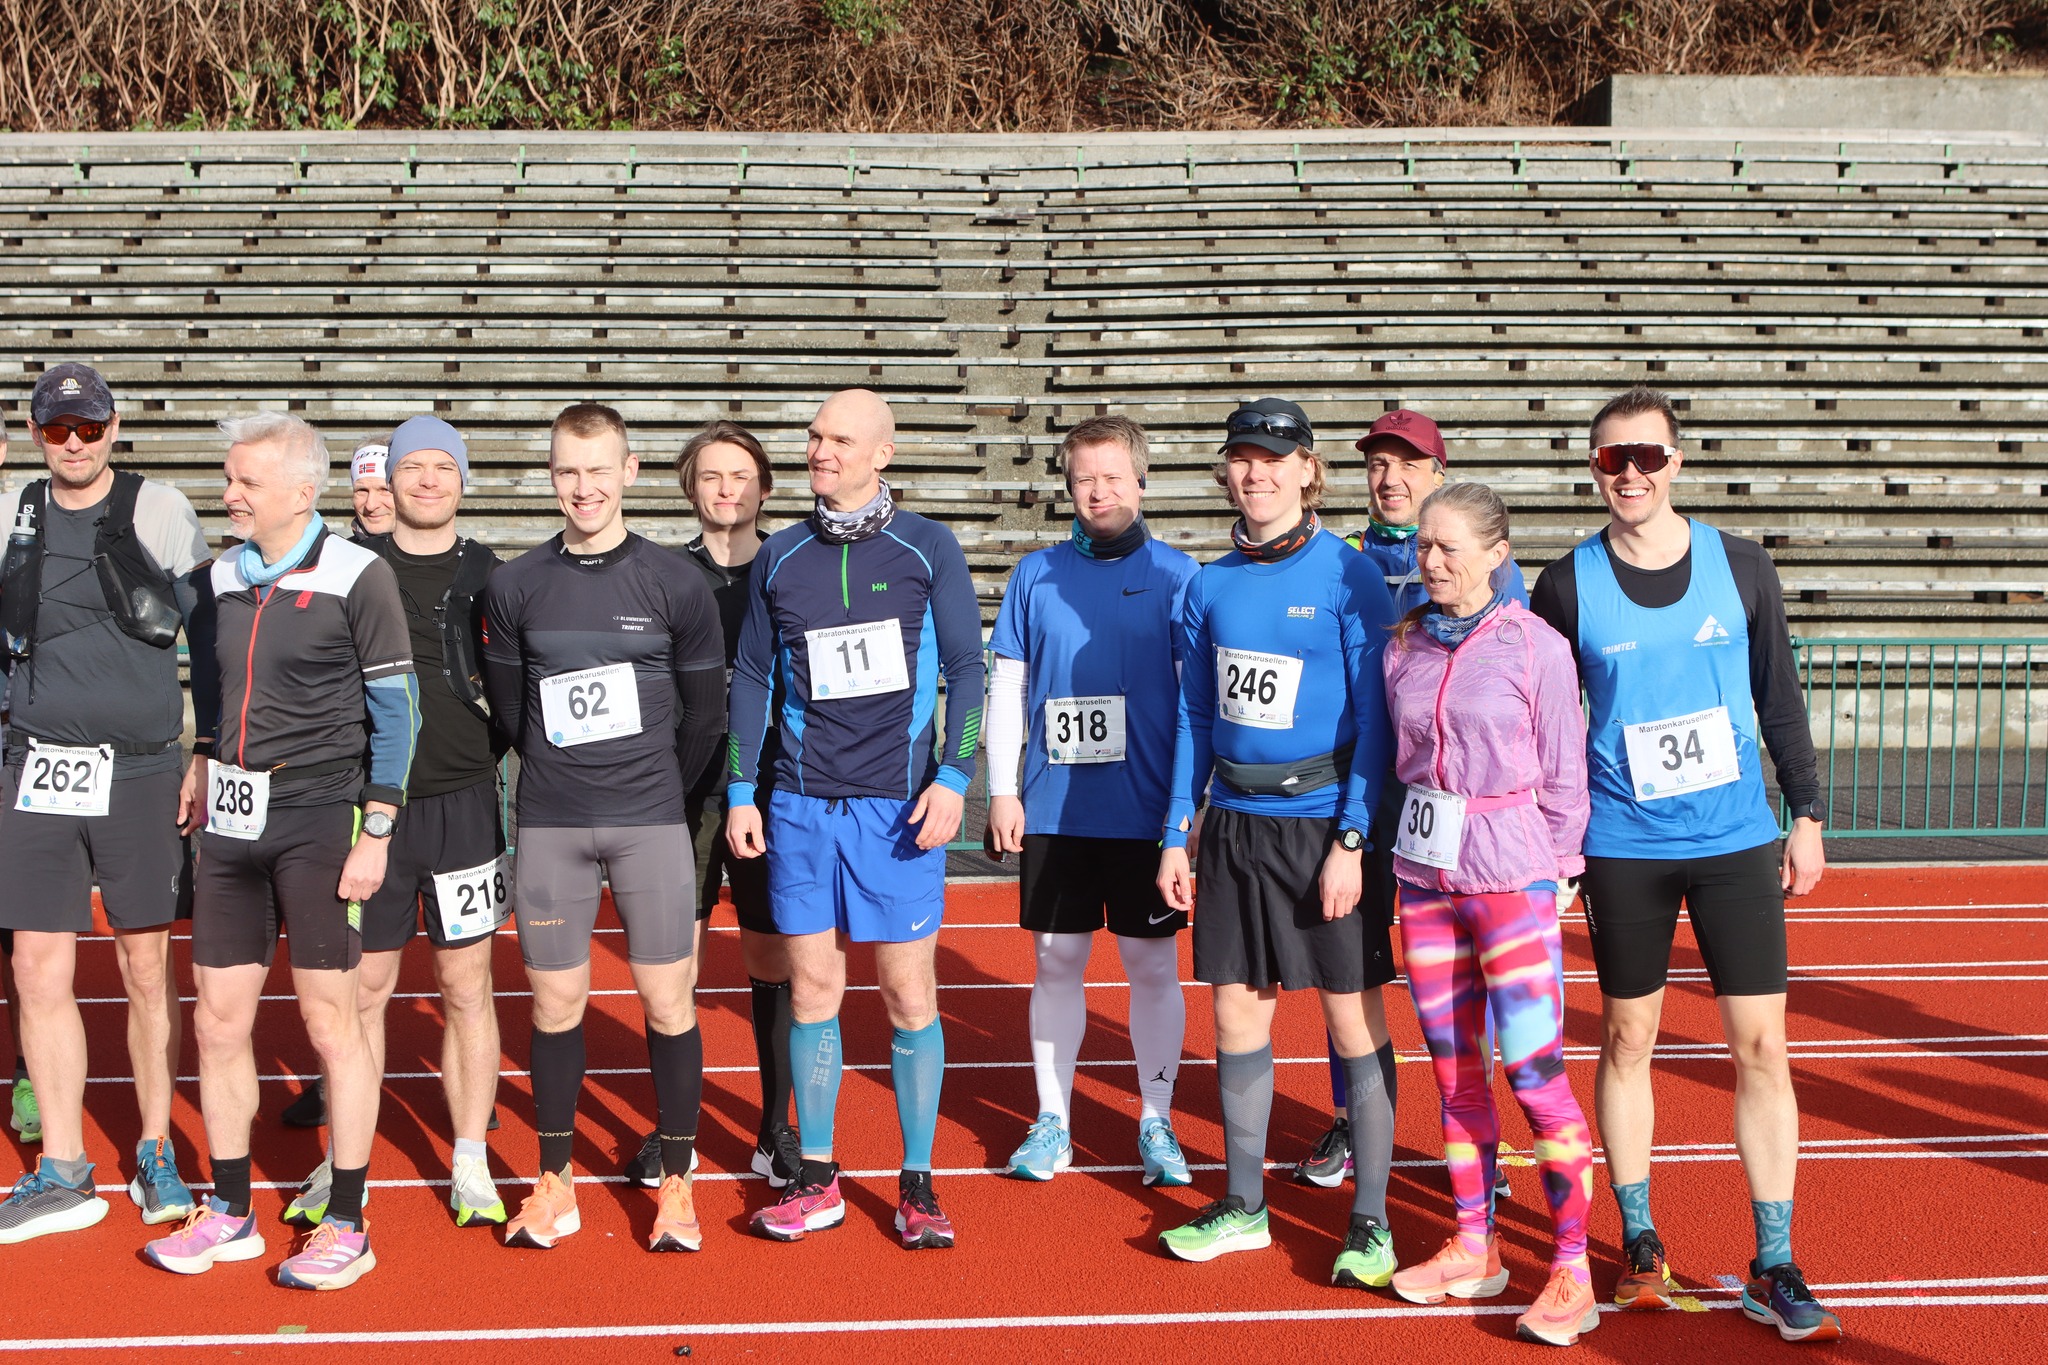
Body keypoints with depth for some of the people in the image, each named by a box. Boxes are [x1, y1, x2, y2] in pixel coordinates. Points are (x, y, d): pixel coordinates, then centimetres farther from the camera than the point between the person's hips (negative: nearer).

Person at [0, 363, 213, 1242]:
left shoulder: (158, 510, -1)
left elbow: (210, 633, 2)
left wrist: (210, 750, 0)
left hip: (141, 770, -3)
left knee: (148, 973, 5)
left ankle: (156, 1156, 19)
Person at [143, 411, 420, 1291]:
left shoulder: (357, 577, -8)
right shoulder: (222, 577, 10)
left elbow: (395, 712, -8)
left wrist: (375, 833, -11)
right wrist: (202, 767, 10)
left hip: (320, 820, -6)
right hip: (231, 821, 6)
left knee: (331, 1022, -1)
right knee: (218, 1022, 8)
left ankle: (345, 1228, 10)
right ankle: (228, 1214, 22)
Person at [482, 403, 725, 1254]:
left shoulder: (675, 584, -2)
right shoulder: (515, 587, 3)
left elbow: (704, 714, 6)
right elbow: (508, 706, 13)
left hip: (650, 822, -1)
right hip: (550, 825, 1)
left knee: (668, 1003, 0)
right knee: (556, 1003, 6)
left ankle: (676, 1186, 13)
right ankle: (555, 1184, 19)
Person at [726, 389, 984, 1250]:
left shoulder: (927, 550, 1)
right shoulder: (779, 558, 9)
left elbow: (966, 667, 1)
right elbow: (751, 679, 13)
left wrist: (953, 776, -8)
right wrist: (741, 791, 7)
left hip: (899, 805, -3)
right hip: (801, 803, 3)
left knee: (909, 995, 0)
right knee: (812, 990, 6)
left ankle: (917, 1184, 10)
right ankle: (816, 1179, 17)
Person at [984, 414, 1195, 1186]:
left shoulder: (1174, 575, 0)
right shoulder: (1036, 575, 6)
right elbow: (1006, 685, 9)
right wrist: (1002, 789, 3)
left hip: (1145, 809, -2)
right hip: (1055, 806, 2)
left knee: (1152, 963, 5)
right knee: (1056, 961, 8)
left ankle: (1156, 1124, 18)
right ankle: (1052, 1123, 19)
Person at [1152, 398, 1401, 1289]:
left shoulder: (1349, 577, -7)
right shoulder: (1209, 587, 8)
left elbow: (1375, 718, -9)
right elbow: (1195, 717, 13)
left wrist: (1353, 841, -14)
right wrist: (1177, 835, 9)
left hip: (1325, 822, -5)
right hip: (1235, 823, 5)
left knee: (1355, 1018, 1)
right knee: (1236, 1014, 10)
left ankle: (1371, 1222, 11)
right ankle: (1243, 1206, 24)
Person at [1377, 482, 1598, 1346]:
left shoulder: (1537, 647, -6)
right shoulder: (1404, 646, 6)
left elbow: (1563, 775, -3)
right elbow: (1391, 758, 12)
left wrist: (1556, 871, -2)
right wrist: (1391, 859, 7)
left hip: (1511, 877, -5)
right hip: (1424, 877, 5)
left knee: (1533, 1071, -8)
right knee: (1454, 1071, 11)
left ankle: (1572, 1272, 0)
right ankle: (1473, 1249, 22)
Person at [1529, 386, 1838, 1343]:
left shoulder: (1739, 567, 1)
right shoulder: (1567, 584, -2)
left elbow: (1780, 698, 8)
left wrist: (1806, 814, 6)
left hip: (1737, 841, 1)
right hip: (1623, 848, 0)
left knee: (1761, 1049, -1)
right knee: (1627, 1041, 8)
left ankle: (1773, 1269, 7)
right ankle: (1640, 1243, 22)